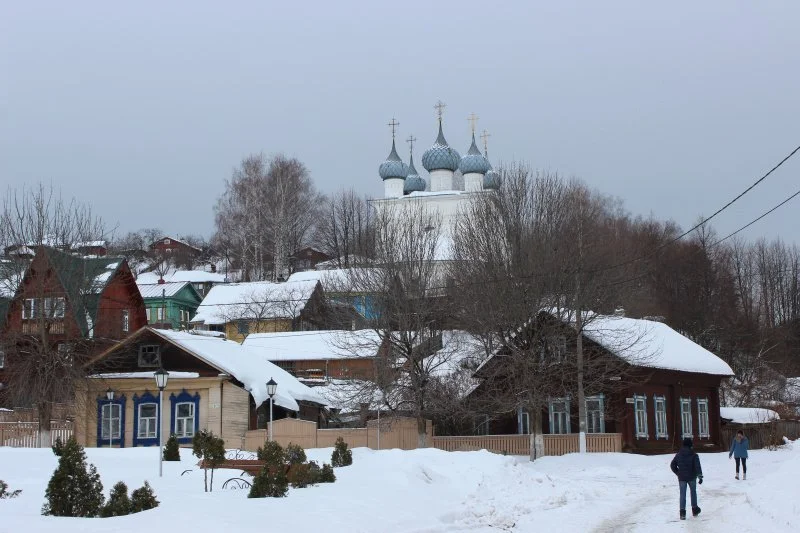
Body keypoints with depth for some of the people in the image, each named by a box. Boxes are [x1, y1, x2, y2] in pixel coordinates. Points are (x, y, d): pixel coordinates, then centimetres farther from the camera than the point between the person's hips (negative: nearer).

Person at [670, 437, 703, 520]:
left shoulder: (678, 455, 0)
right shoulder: (694, 455, -10)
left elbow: (672, 465, 4)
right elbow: (697, 467, -15)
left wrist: (677, 473, 14)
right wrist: (700, 477, -13)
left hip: (682, 478, 1)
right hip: (692, 477, -1)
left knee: (682, 494, 2)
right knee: (693, 492, 18)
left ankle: (682, 511, -9)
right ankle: (694, 510, 26)